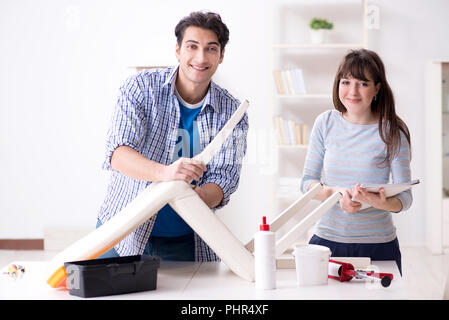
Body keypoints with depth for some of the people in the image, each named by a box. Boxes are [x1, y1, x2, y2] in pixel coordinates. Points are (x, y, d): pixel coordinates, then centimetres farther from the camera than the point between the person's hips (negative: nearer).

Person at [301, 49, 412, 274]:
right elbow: (307, 182, 2)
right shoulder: (325, 123, 0)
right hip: (327, 239, 2)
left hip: (377, 245, -2)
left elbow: (405, 196, -7)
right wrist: (335, 192, -18)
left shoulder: (392, 132, -7)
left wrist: (381, 203, -28)